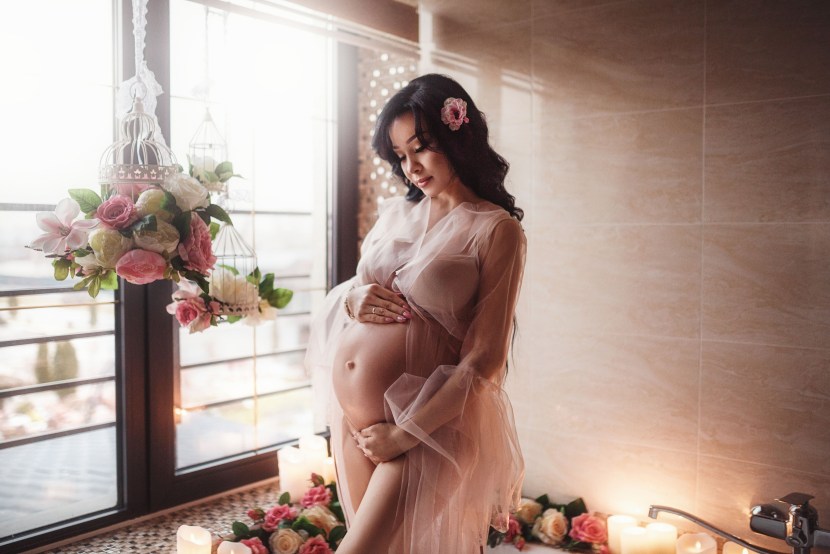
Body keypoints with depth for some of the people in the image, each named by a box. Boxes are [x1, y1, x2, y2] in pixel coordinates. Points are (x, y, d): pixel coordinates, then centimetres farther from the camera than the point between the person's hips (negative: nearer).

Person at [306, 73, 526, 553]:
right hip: (352, 414, 6)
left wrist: (405, 433, -15)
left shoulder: (497, 230, -8)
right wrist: (353, 299, -4)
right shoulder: (395, 212, 8)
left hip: (430, 422, -6)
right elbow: (353, 288, 21)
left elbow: (484, 361, -12)